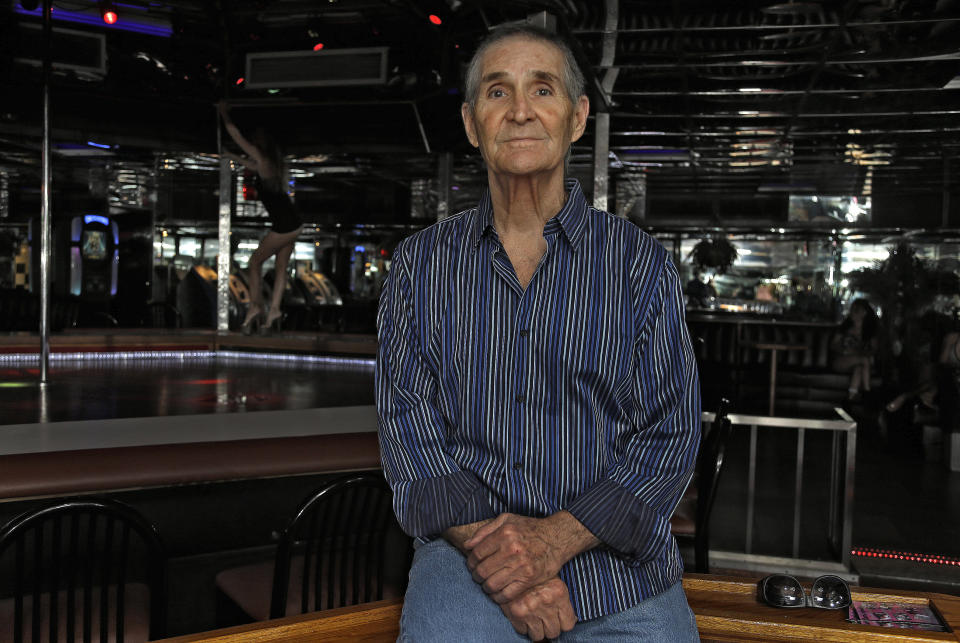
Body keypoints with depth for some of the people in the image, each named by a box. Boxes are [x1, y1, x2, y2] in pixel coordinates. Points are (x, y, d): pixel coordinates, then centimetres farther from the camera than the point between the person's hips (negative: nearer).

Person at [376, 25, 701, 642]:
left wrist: (557, 536, -14)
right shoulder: (422, 263, 6)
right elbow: (407, 422, 1)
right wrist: (481, 538, -14)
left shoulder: (642, 262, 2)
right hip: (469, 544, 0)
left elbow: (672, 431, -2)